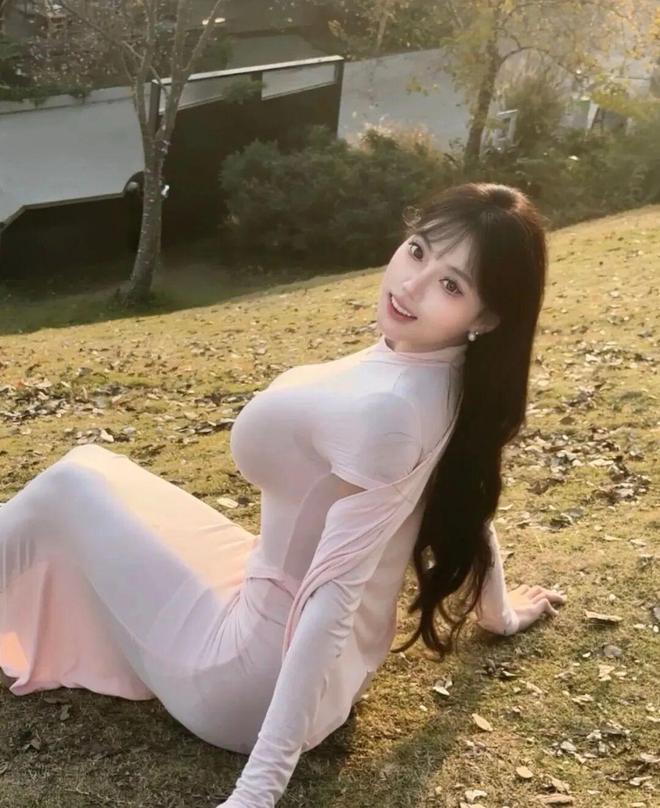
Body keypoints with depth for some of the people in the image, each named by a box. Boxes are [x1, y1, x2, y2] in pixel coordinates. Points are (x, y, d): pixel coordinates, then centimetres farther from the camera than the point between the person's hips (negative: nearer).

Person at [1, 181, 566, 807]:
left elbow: (332, 598, -33)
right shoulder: (457, 375, -6)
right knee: (94, 474, 20)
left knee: (73, 484, 2)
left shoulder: (384, 409, -33)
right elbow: (469, 501, 8)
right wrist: (497, 614, 25)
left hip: (258, 683, -8)